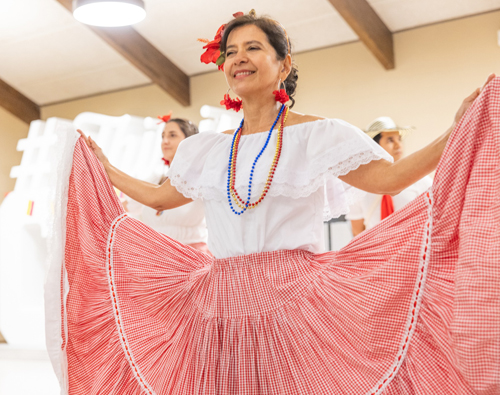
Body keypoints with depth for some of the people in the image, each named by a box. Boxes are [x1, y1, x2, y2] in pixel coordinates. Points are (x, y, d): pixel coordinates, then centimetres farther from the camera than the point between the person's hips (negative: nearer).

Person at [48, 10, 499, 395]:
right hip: (219, 312, 4)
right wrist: (102, 169, 28)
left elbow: (389, 177, -7)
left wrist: (458, 132, -16)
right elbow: (158, 196, 24)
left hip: (295, 303, -4)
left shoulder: (318, 135, 0)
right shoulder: (207, 148, 12)